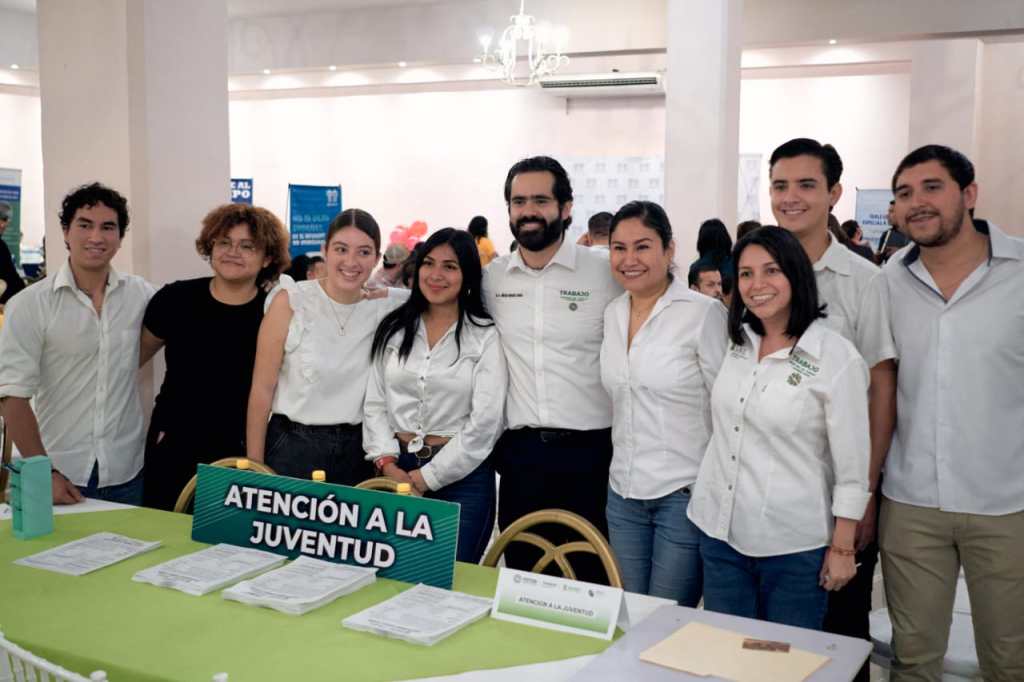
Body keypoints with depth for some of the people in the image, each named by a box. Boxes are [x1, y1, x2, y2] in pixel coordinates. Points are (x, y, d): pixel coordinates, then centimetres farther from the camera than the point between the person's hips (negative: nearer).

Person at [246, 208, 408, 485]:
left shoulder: (385, 307, -2)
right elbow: (262, 389, -7)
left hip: (355, 452, 3)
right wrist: (254, 467, -7)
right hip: (291, 446, -2)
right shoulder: (290, 301, -9)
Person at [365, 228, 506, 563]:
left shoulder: (486, 337, -5)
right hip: (396, 470, 3)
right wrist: (387, 463, -6)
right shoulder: (394, 328, 8)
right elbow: (375, 404, 8)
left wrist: (426, 478, -10)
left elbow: (484, 422, -10)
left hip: (460, 474, -3)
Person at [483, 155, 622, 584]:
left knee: (590, 579, 7)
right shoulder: (490, 277, 6)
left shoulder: (609, 273, -5)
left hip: (590, 451, -3)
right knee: (522, 578, 14)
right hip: (518, 453, 3)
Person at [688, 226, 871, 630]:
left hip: (793, 547, -5)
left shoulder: (837, 358, -13)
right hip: (720, 533, 5)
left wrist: (842, 547, -8)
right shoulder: (736, 342, 4)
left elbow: (852, 465, -10)